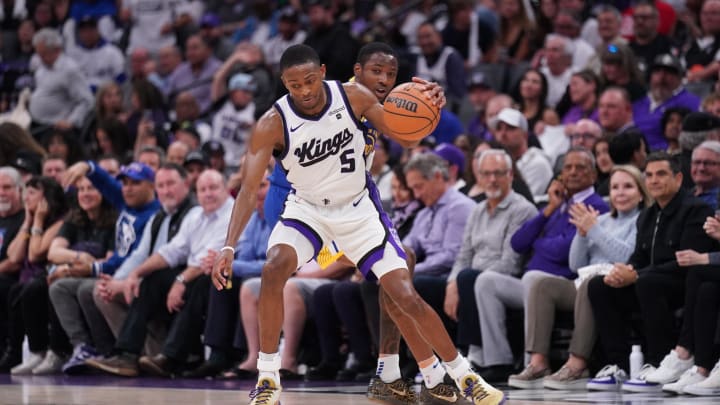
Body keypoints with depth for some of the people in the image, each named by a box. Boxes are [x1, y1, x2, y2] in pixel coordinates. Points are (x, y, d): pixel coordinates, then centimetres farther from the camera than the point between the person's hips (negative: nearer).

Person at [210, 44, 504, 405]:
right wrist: (229, 247, -35)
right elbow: (249, 189, -23)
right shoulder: (272, 124, -22)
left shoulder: (353, 97, -16)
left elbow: (405, 137, -7)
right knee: (273, 270, -30)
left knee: (406, 298, -5)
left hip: (359, 209, 1)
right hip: (307, 209, -1)